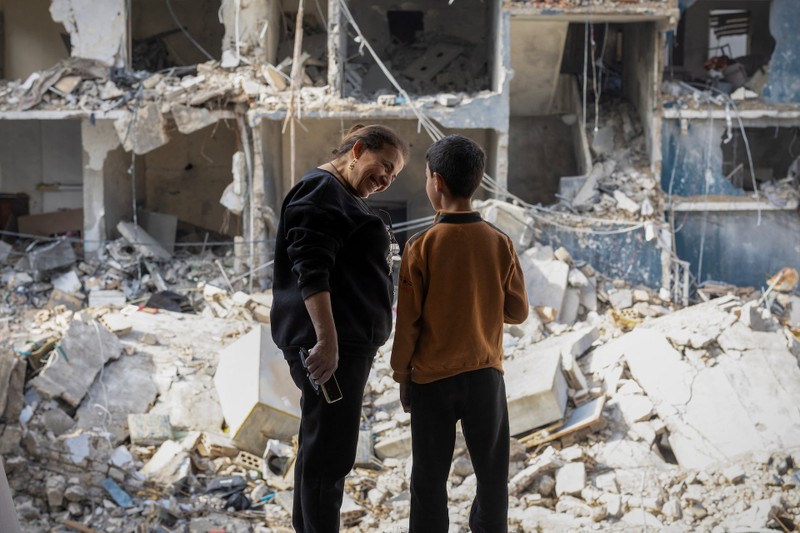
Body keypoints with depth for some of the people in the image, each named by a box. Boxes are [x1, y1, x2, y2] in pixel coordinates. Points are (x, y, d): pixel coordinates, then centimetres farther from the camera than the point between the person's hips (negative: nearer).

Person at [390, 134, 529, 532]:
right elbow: (517, 312, 1)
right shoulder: (499, 243, -6)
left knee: (429, 478, 8)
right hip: (485, 375, 2)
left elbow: (407, 322, -8)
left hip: (432, 379, -2)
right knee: (492, 472, 12)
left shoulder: (421, 247, -12)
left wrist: (402, 376, 4)